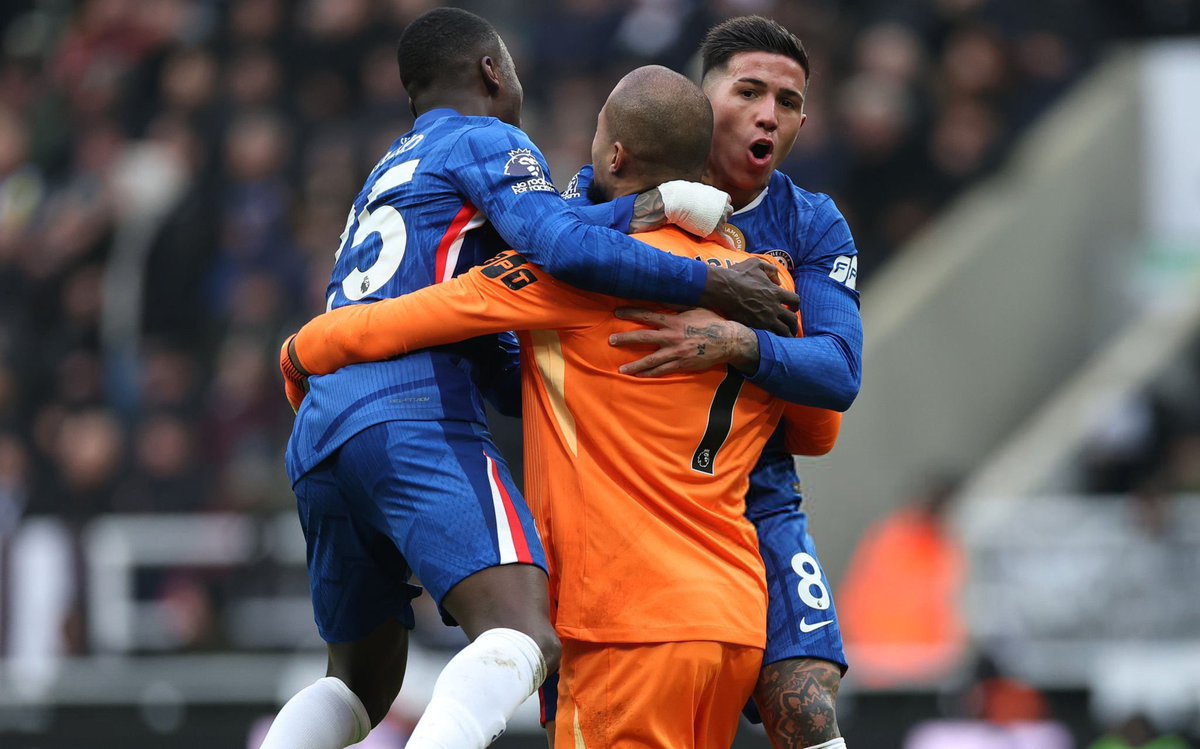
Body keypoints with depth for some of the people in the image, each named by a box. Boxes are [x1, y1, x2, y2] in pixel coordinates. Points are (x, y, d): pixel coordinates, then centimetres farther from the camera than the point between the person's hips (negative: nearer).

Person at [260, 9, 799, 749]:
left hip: (318, 441, 9)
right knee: (523, 640, -24)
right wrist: (710, 284, -6)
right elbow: (561, 245, -12)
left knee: (361, 683, 23)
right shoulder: (487, 143, 8)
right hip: (415, 422, -9)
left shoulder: (388, 174, 34)